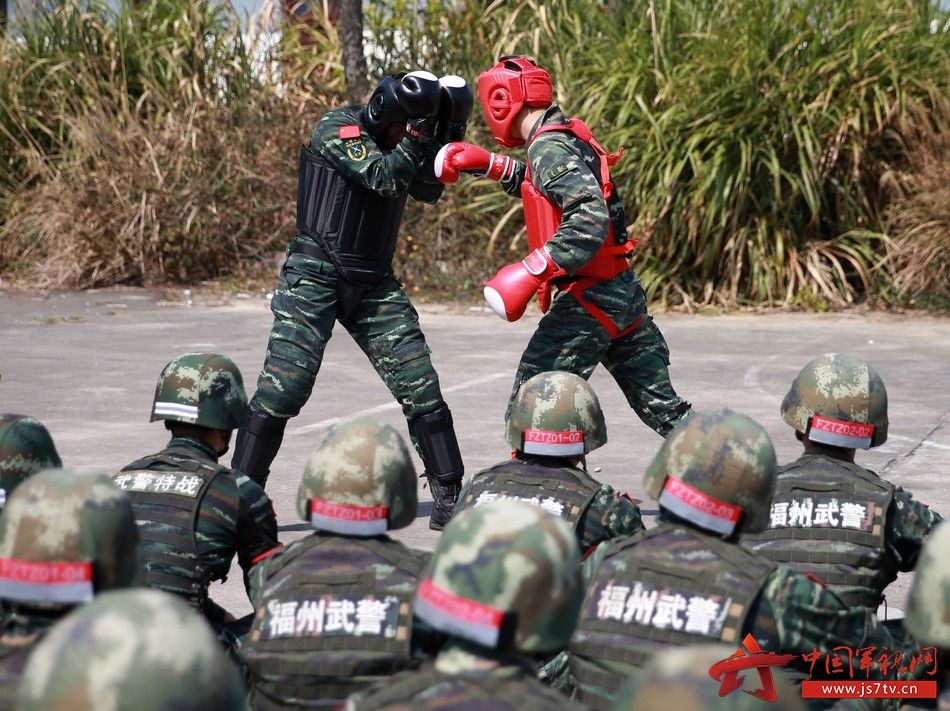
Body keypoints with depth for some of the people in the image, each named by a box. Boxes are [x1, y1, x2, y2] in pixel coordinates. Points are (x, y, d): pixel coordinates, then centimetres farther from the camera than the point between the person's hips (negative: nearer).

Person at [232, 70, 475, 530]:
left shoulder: (398, 139, 7)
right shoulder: (335, 130, -13)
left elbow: (427, 189, 0)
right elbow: (383, 177, -23)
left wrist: (446, 133, -11)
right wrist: (419, 133, -27)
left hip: (373, 284, 6)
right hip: (316, 276, -6)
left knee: (420, 386, -1)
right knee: (283, 388, -10)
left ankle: (450, 497, 7)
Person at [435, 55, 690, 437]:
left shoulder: (549, 148, -15)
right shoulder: (569, 138, 12)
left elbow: (590, 219, -27)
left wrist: (529, 272, -29)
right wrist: (489, 164, 23)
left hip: (589, 298, -9)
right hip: (624, 291, 9)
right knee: (662, 406, 13)